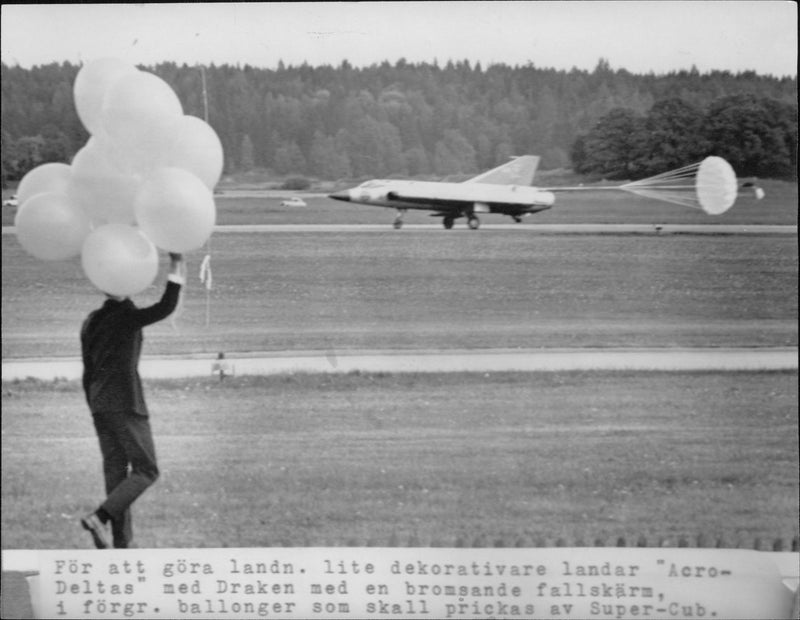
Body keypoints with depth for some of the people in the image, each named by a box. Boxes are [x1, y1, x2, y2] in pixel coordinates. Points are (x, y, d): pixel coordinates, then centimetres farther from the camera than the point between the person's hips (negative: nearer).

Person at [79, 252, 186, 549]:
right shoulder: (127, 316, -10)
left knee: (115, 470, 9)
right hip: (126, 403, -7)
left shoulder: (90, 322, 12)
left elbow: (87, 372, 16)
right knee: (145, 470, 0)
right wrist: (177, 273, -15)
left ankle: (122, 541, 9)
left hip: (99, 404, 7)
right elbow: (165, 308, -25)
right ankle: (100, 517, -17)